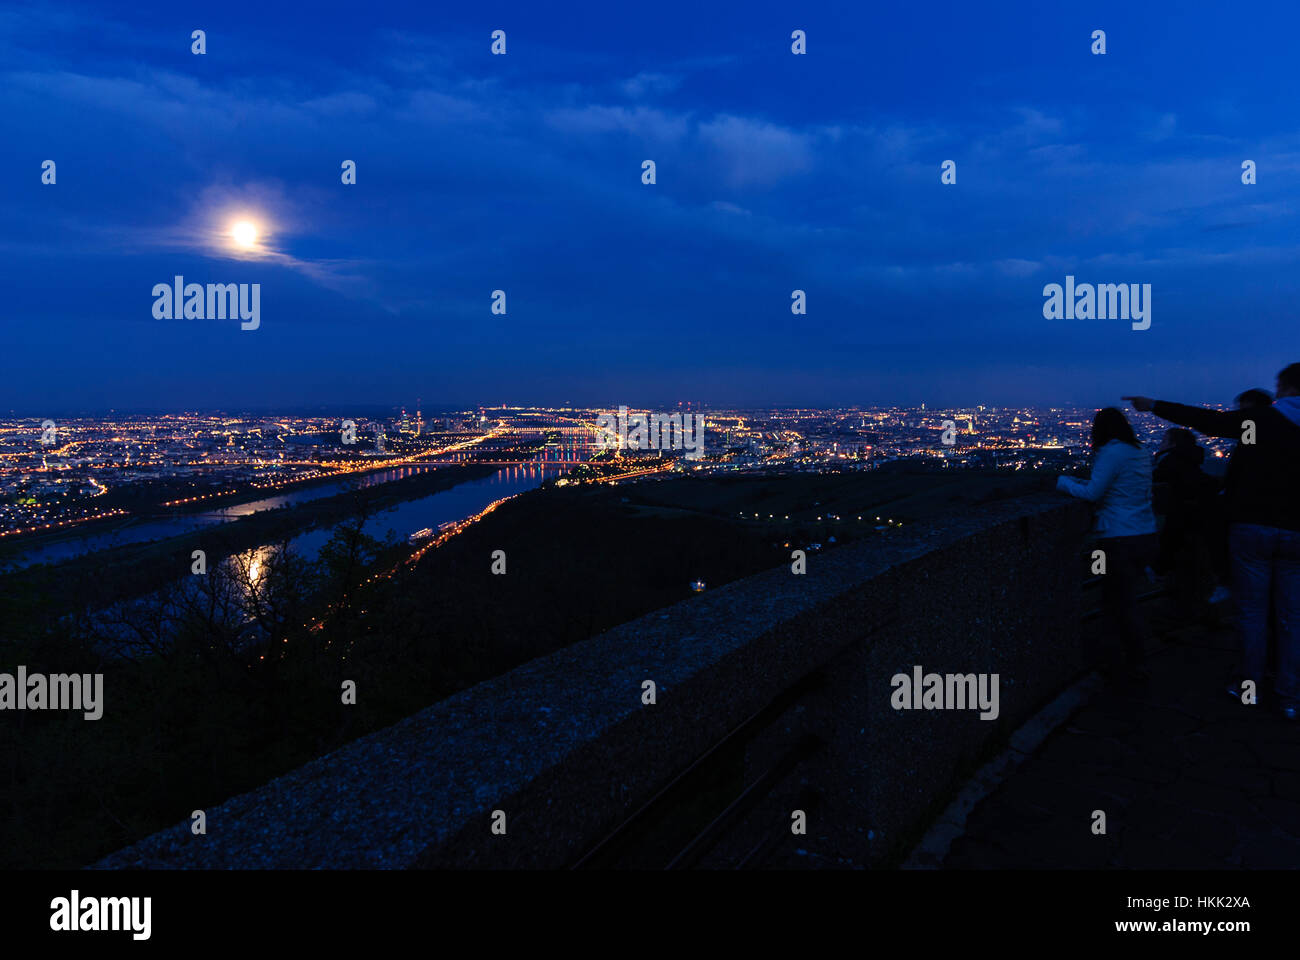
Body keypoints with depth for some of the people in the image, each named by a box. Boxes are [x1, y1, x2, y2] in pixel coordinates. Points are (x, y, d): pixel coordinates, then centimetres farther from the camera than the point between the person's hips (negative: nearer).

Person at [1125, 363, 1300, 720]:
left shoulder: (1257, 419, -8)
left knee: (1252, 611, 7)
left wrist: (1154, 405, 2)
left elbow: (1204, 419, -6)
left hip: (1252, 527, -3)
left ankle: (1250, 686, 15)